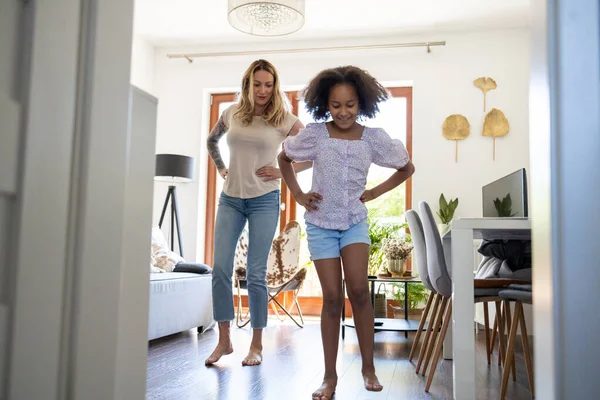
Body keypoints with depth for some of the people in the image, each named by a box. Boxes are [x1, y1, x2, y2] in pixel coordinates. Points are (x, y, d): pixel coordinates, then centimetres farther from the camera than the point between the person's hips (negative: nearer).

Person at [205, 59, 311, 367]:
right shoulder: (233, 113, 5)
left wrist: (284, 171, -7)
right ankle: (224, 341, 13)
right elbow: (212, 140, 24)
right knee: (220, 269, -2)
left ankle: (257, 345, 14)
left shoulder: (284, 119, -4)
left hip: (264, 201, -3)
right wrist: (220, 168, 13)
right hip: (230, 199, 3)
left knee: (256, 274, -1)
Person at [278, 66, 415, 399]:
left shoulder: (374, 137, -7)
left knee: (359, 290, -16)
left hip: (355, 222, 0)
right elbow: (284, 159, 10)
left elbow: (407, 168, 8)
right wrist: (298, 195, 1)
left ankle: (369, 367, 4)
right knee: (332, 298, -1)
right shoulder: (314, 134, -8)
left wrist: (375, 192, 1)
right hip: (321, 224, 0)